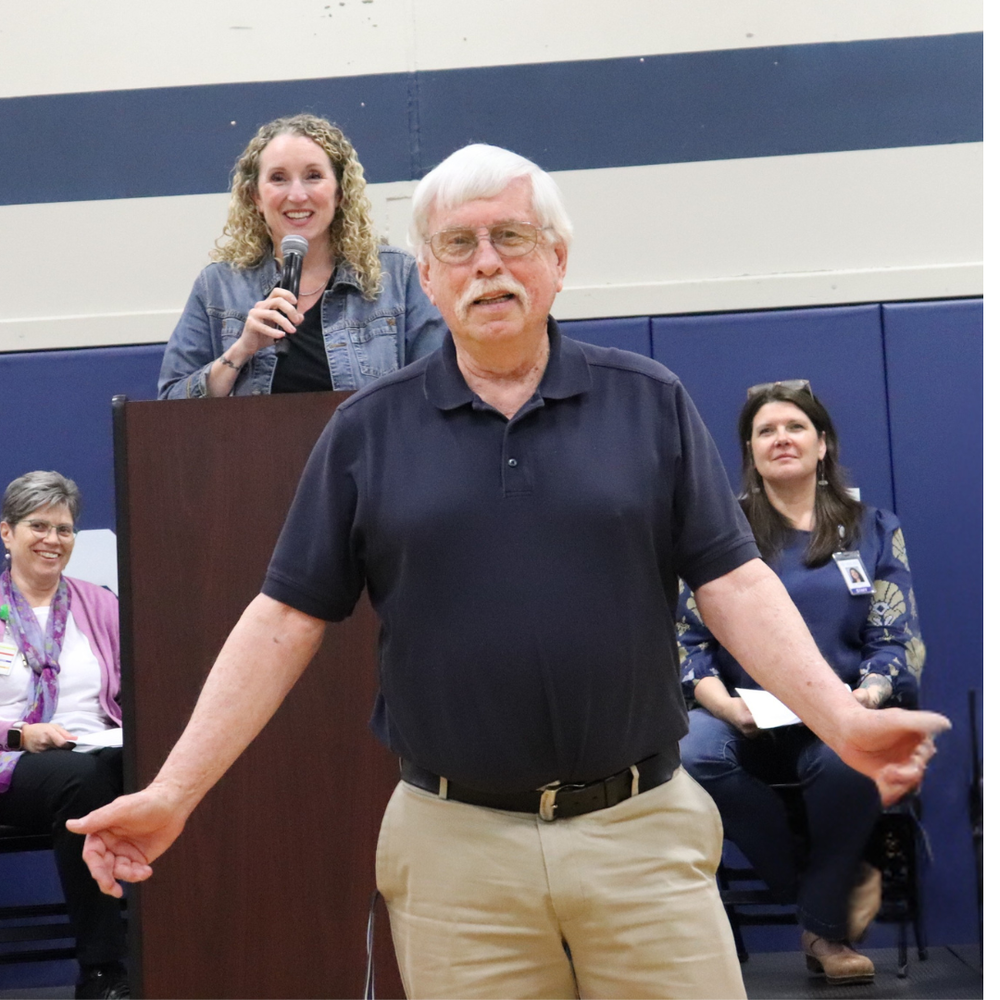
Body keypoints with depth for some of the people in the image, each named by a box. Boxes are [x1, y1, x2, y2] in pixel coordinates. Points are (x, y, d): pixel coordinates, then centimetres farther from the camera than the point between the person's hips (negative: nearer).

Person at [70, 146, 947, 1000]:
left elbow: (734, 584, -1)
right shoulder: (367, 431, 4)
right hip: (455, 843, 0)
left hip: (641, 830, 0)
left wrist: (841, 719, -16)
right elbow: (286, 618, 3)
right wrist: (173, 795, -4)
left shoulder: (651, 403, 3)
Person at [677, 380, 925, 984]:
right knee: (693, 754, -35)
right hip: (743, 719, 1)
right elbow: (690, 639, 5)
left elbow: (897, 639, 6)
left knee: (850, 760, -38)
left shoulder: (872, 530, 13)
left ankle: (825, 925, -12)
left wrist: (868, 695, -17)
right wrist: (723, 703, -16)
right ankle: (845, 880, -15)